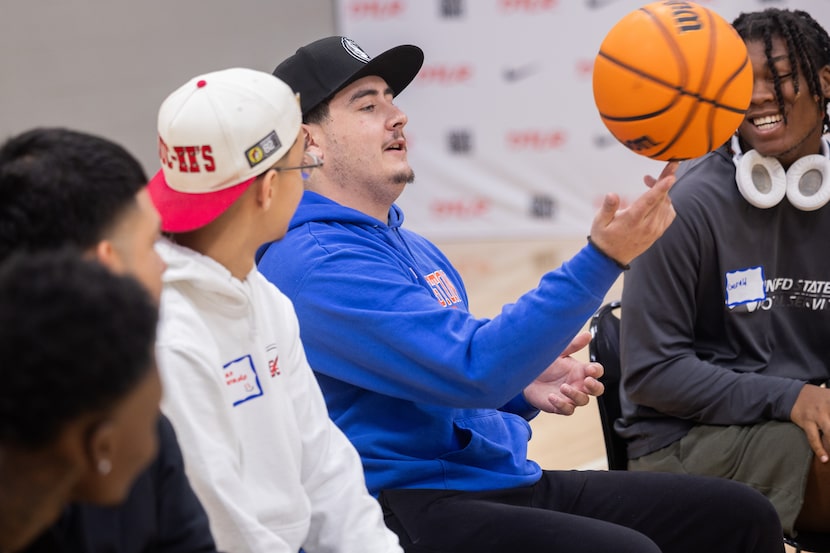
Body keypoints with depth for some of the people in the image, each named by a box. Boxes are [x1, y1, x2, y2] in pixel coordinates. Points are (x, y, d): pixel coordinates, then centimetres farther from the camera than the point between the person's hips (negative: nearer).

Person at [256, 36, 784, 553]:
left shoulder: (413, 249, 18)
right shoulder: (315, 263, -15)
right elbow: (472, 370, -23)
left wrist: (525, 388, 5)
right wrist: (603, 258, -25)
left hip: (507, 481, 9)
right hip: (414, 510, -9)